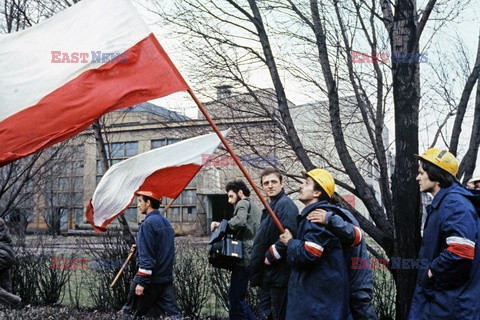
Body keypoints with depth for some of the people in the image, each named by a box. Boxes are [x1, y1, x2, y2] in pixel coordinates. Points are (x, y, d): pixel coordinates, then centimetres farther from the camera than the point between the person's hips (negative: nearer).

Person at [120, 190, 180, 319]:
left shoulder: (148, 224, -14)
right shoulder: (166, 222, 13)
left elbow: (146, 256, -19)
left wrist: (141, 282, -18)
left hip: (151, 280, -8)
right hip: (167, 278, 8)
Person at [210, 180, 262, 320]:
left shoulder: (243, 203, -3)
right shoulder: (255, 207, 25)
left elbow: (239, 221, -23)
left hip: (244, 257, -10)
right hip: (254, 257, 10)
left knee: (235, 297, -8)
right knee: (238, 297, 15)